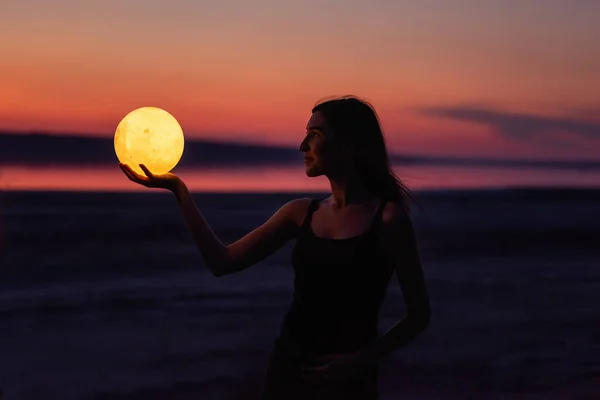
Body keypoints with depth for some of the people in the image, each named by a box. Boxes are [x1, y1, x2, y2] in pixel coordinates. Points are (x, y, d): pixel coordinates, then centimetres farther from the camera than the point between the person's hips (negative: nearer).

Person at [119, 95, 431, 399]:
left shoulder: (388, 219, -10)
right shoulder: (301, 213, 5)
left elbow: (418, 314, -6)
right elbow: (222, 262, 3)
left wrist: (361, 360, -18)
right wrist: (178, 189, 1)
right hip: (287, 369, 5)